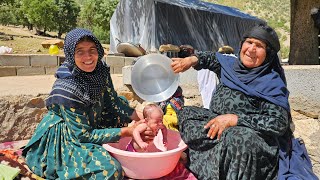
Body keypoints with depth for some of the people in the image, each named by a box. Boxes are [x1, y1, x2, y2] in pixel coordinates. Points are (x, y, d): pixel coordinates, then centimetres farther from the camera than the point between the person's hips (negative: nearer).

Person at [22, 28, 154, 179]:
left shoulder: (101, 69, -13)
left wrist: (138, 116, -12)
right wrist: (126, 131, -25)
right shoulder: (66, 89, -31)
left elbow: (112, 101, 1)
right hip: (63, 138, -8)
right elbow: (83, 135, -25)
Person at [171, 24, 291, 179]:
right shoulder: (231, 64, 7)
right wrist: (192, 60, 7)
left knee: (240, 139, -39)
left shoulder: (271, 82, -11)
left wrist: (233, 119, -26)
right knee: (186, 113, -4)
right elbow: (213, 57, 28)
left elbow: (280, 123, -20)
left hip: (249, 132, -6)